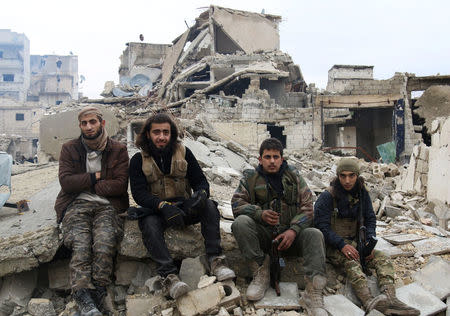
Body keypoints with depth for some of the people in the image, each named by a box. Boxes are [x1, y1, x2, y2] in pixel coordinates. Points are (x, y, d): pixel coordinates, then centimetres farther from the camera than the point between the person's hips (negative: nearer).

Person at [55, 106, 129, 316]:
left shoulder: (117, 150, 10)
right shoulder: (69, 149, 14)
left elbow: (120, 185, -1)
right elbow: (66, 181, 1)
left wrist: (85, 185, 0)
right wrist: (96, 177, -2)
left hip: (106, 206, 0)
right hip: (76, 205, 0)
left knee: (104, 244, -29)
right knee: (81, 246, -27)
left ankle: (96, 294, -28)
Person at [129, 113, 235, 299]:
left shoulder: (184, 153, 7)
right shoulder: (138, 160, 1)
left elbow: (200, 180, 5)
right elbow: (139, 193, -10)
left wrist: (201, 193, -22)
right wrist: (163, 206, -30)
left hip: (184, 207, 2)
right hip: (155, 209, -2)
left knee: (209, 205, -26)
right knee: (150, 225, -35)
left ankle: (214, 260, -32)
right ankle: (169, 276, -44)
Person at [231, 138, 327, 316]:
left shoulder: (294, 176, 11)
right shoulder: (250, 178, 9)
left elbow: (307, 207, 4)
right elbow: (237, 204, -2)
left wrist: (293, 230, -15)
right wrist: (260, 214, -21)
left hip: (291, 234, 1)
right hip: (262, 235, 0)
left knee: (315, 235, -28)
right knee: (241, 223, -29)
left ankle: (313, 291, -35)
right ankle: (261, 273, -21)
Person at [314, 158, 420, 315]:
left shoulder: (362, 194, 7)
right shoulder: (327, 197, -10)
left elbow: (370, 219, 12)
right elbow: (322, 226, -14)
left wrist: (369, 241, -7)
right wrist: (342, 245, -27)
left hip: (355, 242, 6)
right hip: (333, 246, -6)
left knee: (383, 260, -18)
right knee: (351, 261, -36)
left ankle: (390, 298, -42)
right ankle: (369, 301, -59)